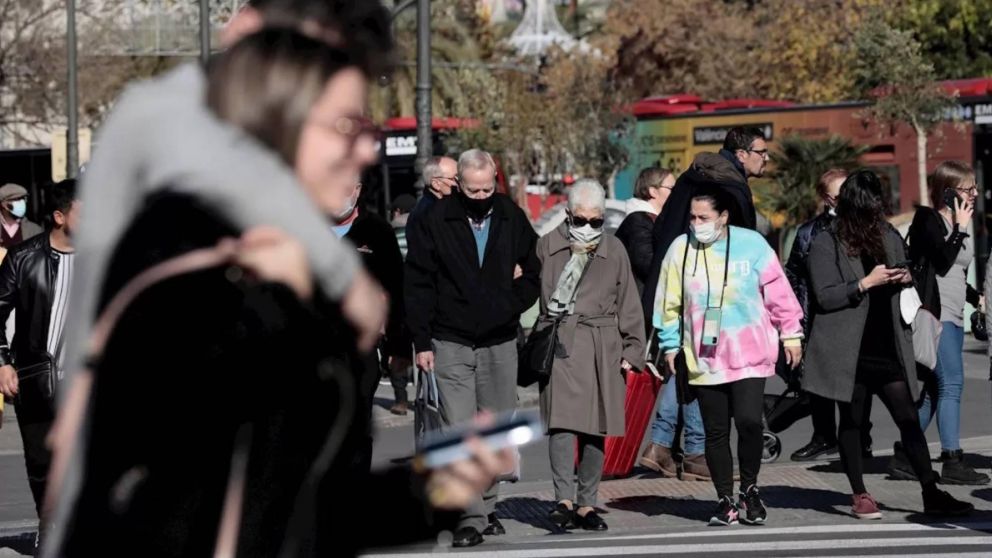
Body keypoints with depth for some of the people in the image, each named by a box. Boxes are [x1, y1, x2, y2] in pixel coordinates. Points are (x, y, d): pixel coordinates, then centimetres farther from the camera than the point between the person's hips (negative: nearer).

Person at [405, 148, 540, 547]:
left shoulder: (512, 219, 3)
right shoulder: (437, 221, -3)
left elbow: (535, 270, 13)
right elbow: (417, 284, 0)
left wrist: (513, 303, -6)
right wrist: (422, 341, -4)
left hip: (500, 344, 3)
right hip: (451, 345, -2)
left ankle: (486, 504, 22)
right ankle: (473, 517, -7)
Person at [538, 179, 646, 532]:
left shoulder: (614, 251, 11)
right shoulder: (548, 247, 6)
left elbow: (628, 305, 12)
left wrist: (631, 350, 7)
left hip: (603, 347, 2)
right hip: (560, 344, -2)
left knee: (597, 430, 4)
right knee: (563, 420, -16)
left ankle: (586, 504, 11)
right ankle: (564, 499, -21)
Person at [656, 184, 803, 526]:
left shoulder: (751, 244, -3)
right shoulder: (680, 249, 1)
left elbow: (778, 291, 4)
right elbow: (670, 303, 10)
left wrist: (790, 334, 7)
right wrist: (671, 345, 11)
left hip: (749, 355, -2)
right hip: (703, 359, 2)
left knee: (749, 421, -15)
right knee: (715, 431, 5)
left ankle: (749, 488, 8)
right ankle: (725, 500, 17)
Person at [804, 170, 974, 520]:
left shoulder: (889, 237, 12)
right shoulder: (826, 245, -5)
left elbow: (902, 276, 26)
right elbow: (824, 297, -12)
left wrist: (904, 279, 3)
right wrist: (866, 283, -19)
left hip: (887, 349, 4)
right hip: (849, 350, -4)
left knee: (909, 419, 0)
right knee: (851, 420, 6)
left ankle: (931, 494, 0)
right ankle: (859, 496, 15)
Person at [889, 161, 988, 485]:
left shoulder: (957, 223, 19)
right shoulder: (928, 219, -6)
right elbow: (943, 261, -19)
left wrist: (976, 298, 13)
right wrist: (960, 227, -10)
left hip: (954, 317, 9)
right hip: (934, 314, -9)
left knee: (933, 390, 9)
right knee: (951, 385, -14)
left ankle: (904, 458, 14)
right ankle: (953, 463, -15)